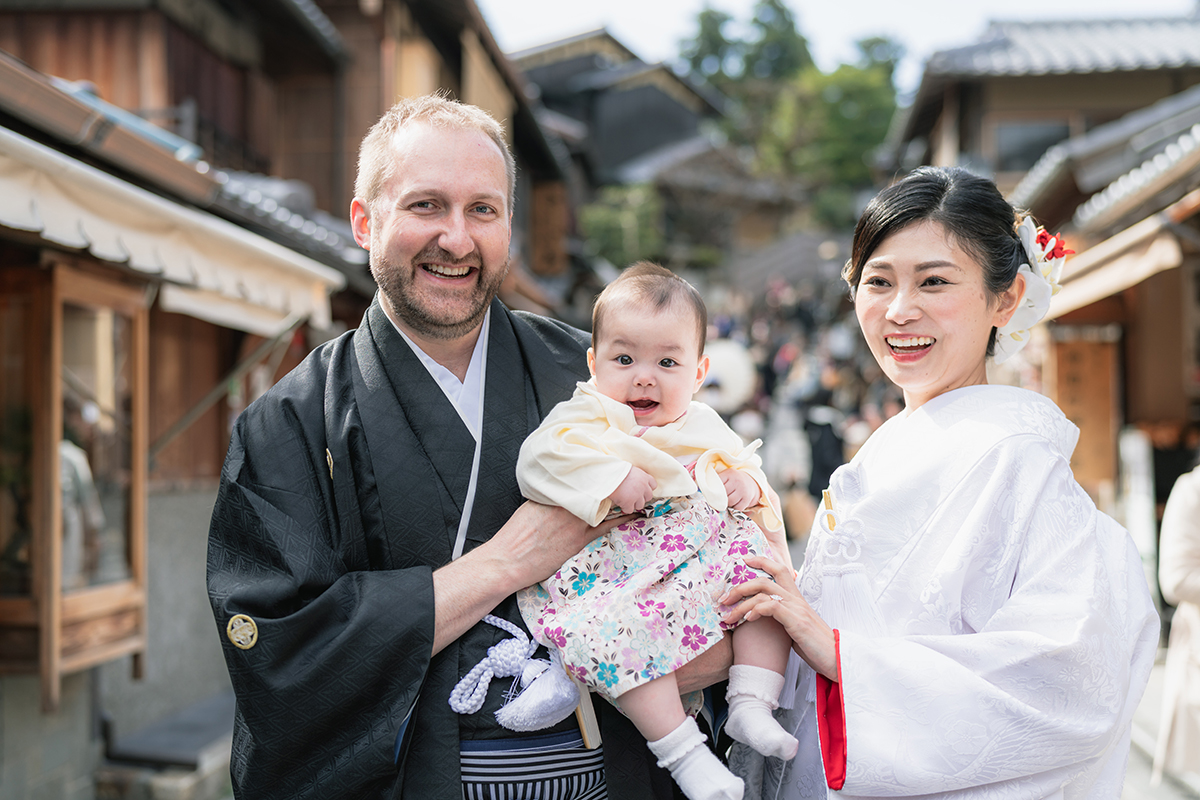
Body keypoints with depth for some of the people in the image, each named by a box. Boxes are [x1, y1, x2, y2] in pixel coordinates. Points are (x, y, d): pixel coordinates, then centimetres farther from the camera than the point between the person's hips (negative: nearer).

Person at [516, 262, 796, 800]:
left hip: (706, 564, 5)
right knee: (614, 629, -33)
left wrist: (746, 484, 3)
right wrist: (611, 476, -24)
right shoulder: (588, 418, 3)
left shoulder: (703, 428, 18)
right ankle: (681, 749, -22)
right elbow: (539, 460, -13)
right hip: (618, 581, -5)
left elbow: (738, 464, 28)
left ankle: (751, 706, -7)